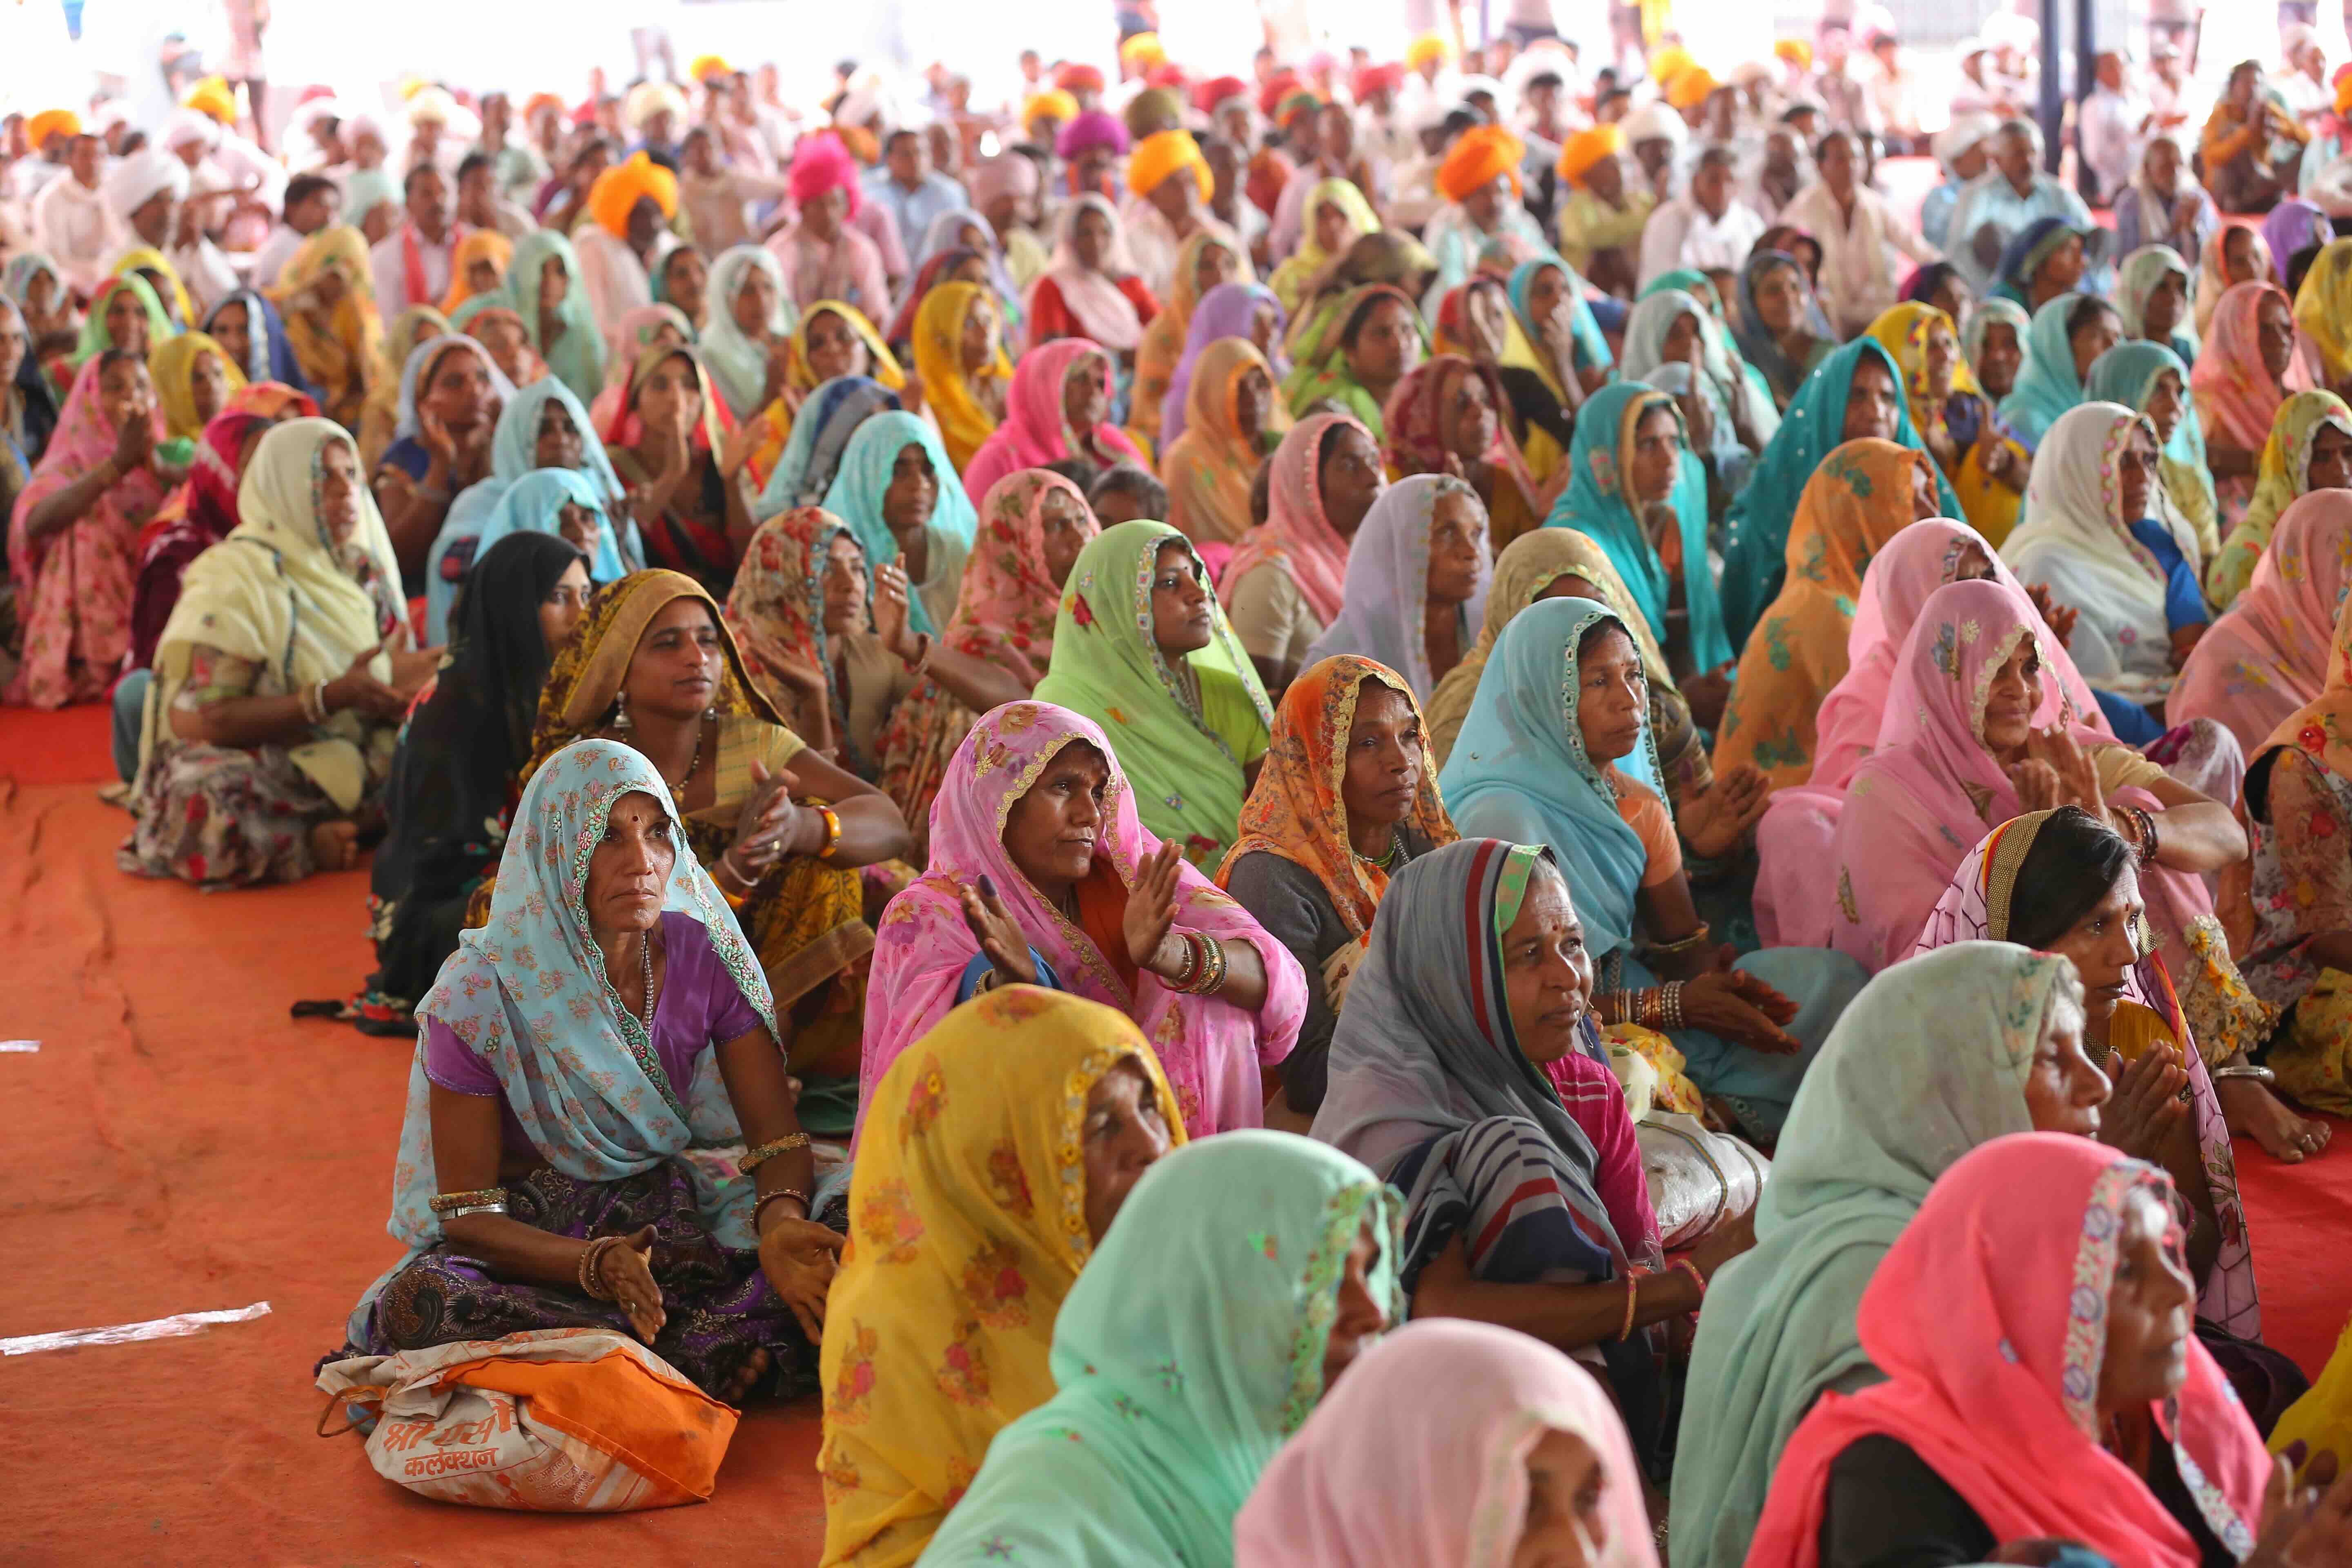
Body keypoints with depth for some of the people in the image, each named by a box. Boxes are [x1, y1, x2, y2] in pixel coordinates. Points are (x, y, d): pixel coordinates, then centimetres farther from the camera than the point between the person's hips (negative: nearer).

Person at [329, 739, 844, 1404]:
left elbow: (780, 1140, -3)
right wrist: (596, 1265, -33)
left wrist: (781, 1220, -28)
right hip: (530, 1242, -2)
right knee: (419, 1300, -37)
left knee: (815, 1275, -28)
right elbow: (467, 1213, -14)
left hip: (670, 1223, 2)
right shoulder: (479, 993, -14)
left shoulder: (704, 955, -5)